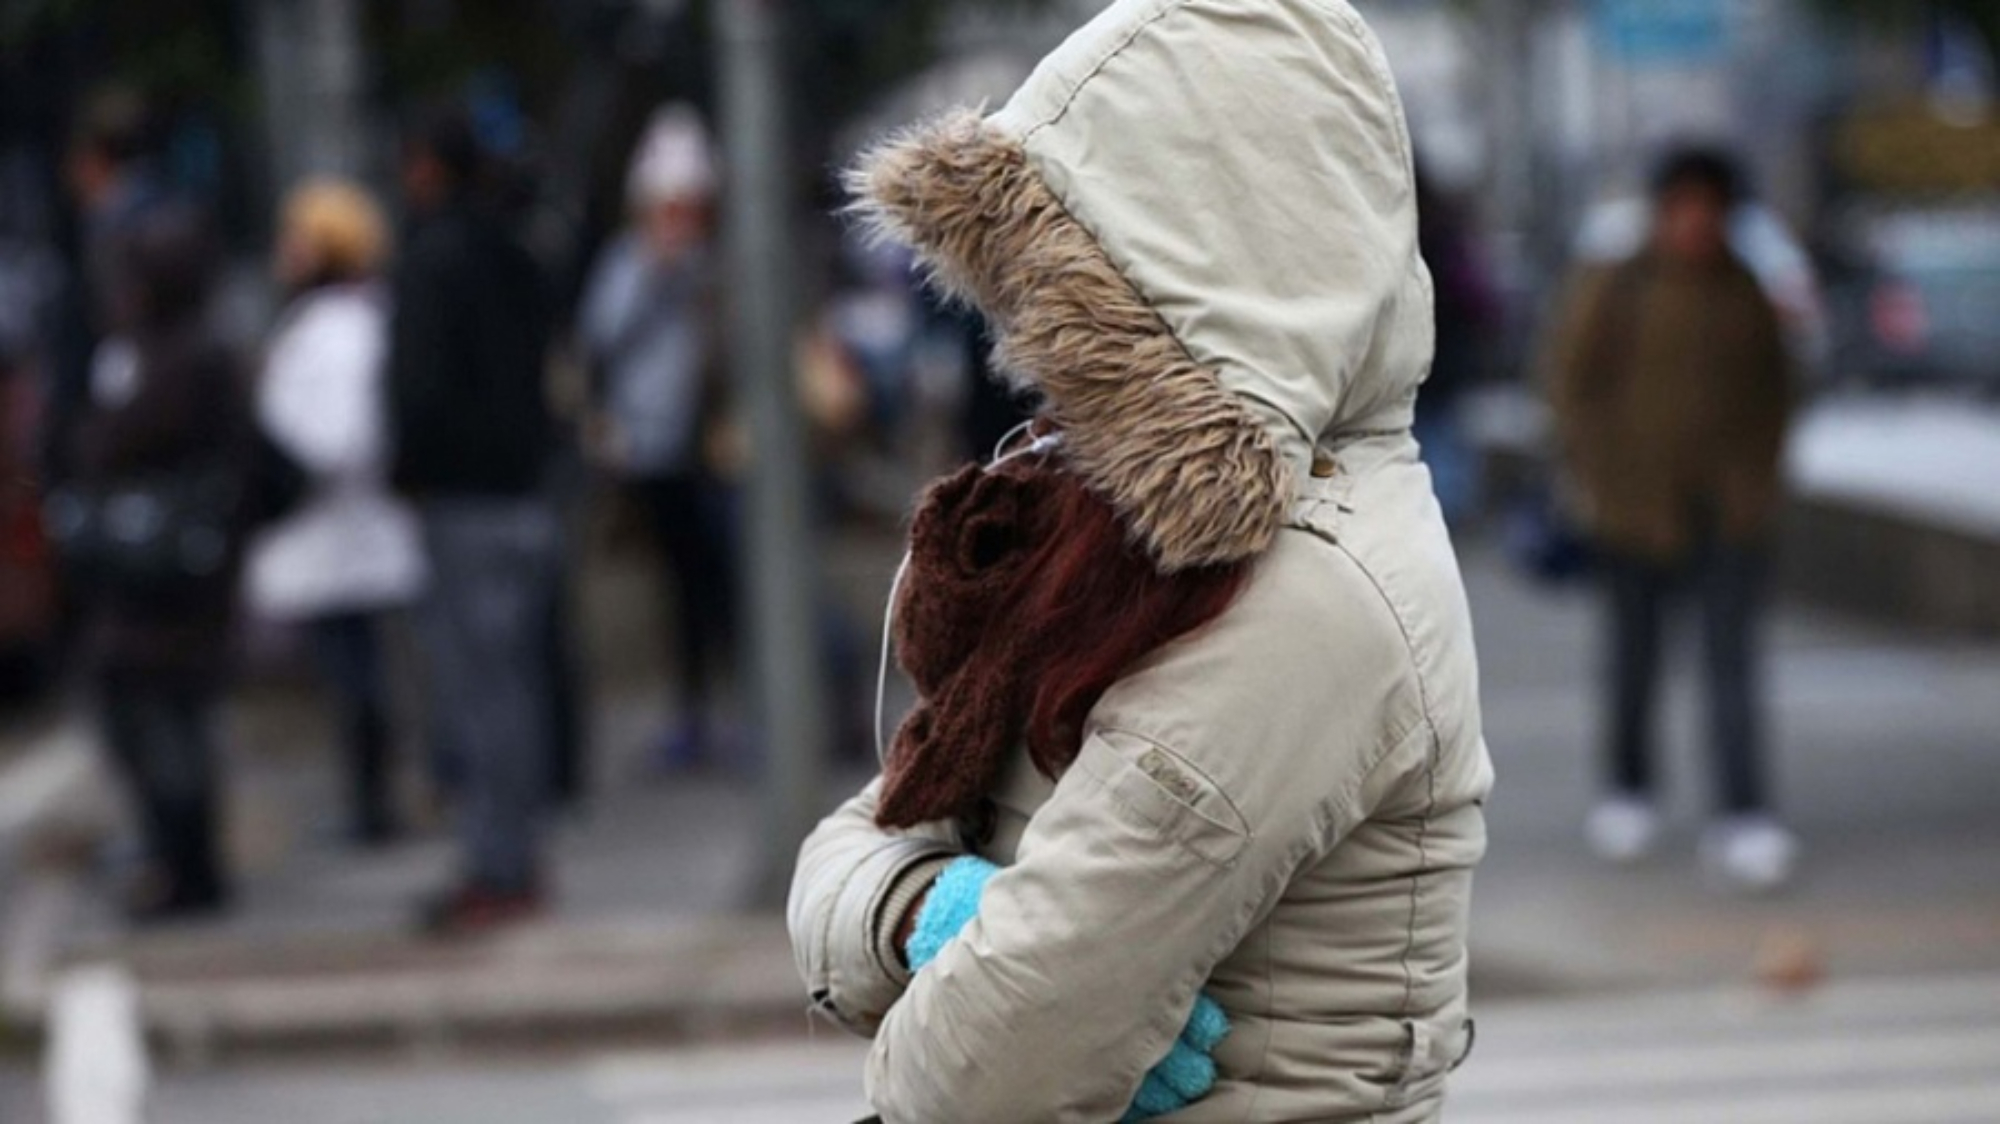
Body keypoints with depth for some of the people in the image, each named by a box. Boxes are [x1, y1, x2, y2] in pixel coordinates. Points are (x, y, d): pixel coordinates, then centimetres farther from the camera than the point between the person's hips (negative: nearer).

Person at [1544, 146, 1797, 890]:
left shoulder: (1750, 297, 6)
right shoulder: (1612, 292, -3)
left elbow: (1773, 389, 16)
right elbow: (1571, 384, 1)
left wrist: (1762, 473, 7)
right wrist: (1596, 480, -3)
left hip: (1730, 507, 1)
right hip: (1637, 506, -1)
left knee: (1732, 659, -7)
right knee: (1633, 654, 9)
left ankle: (1743, 816, -12)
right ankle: (1628, 790, 28)